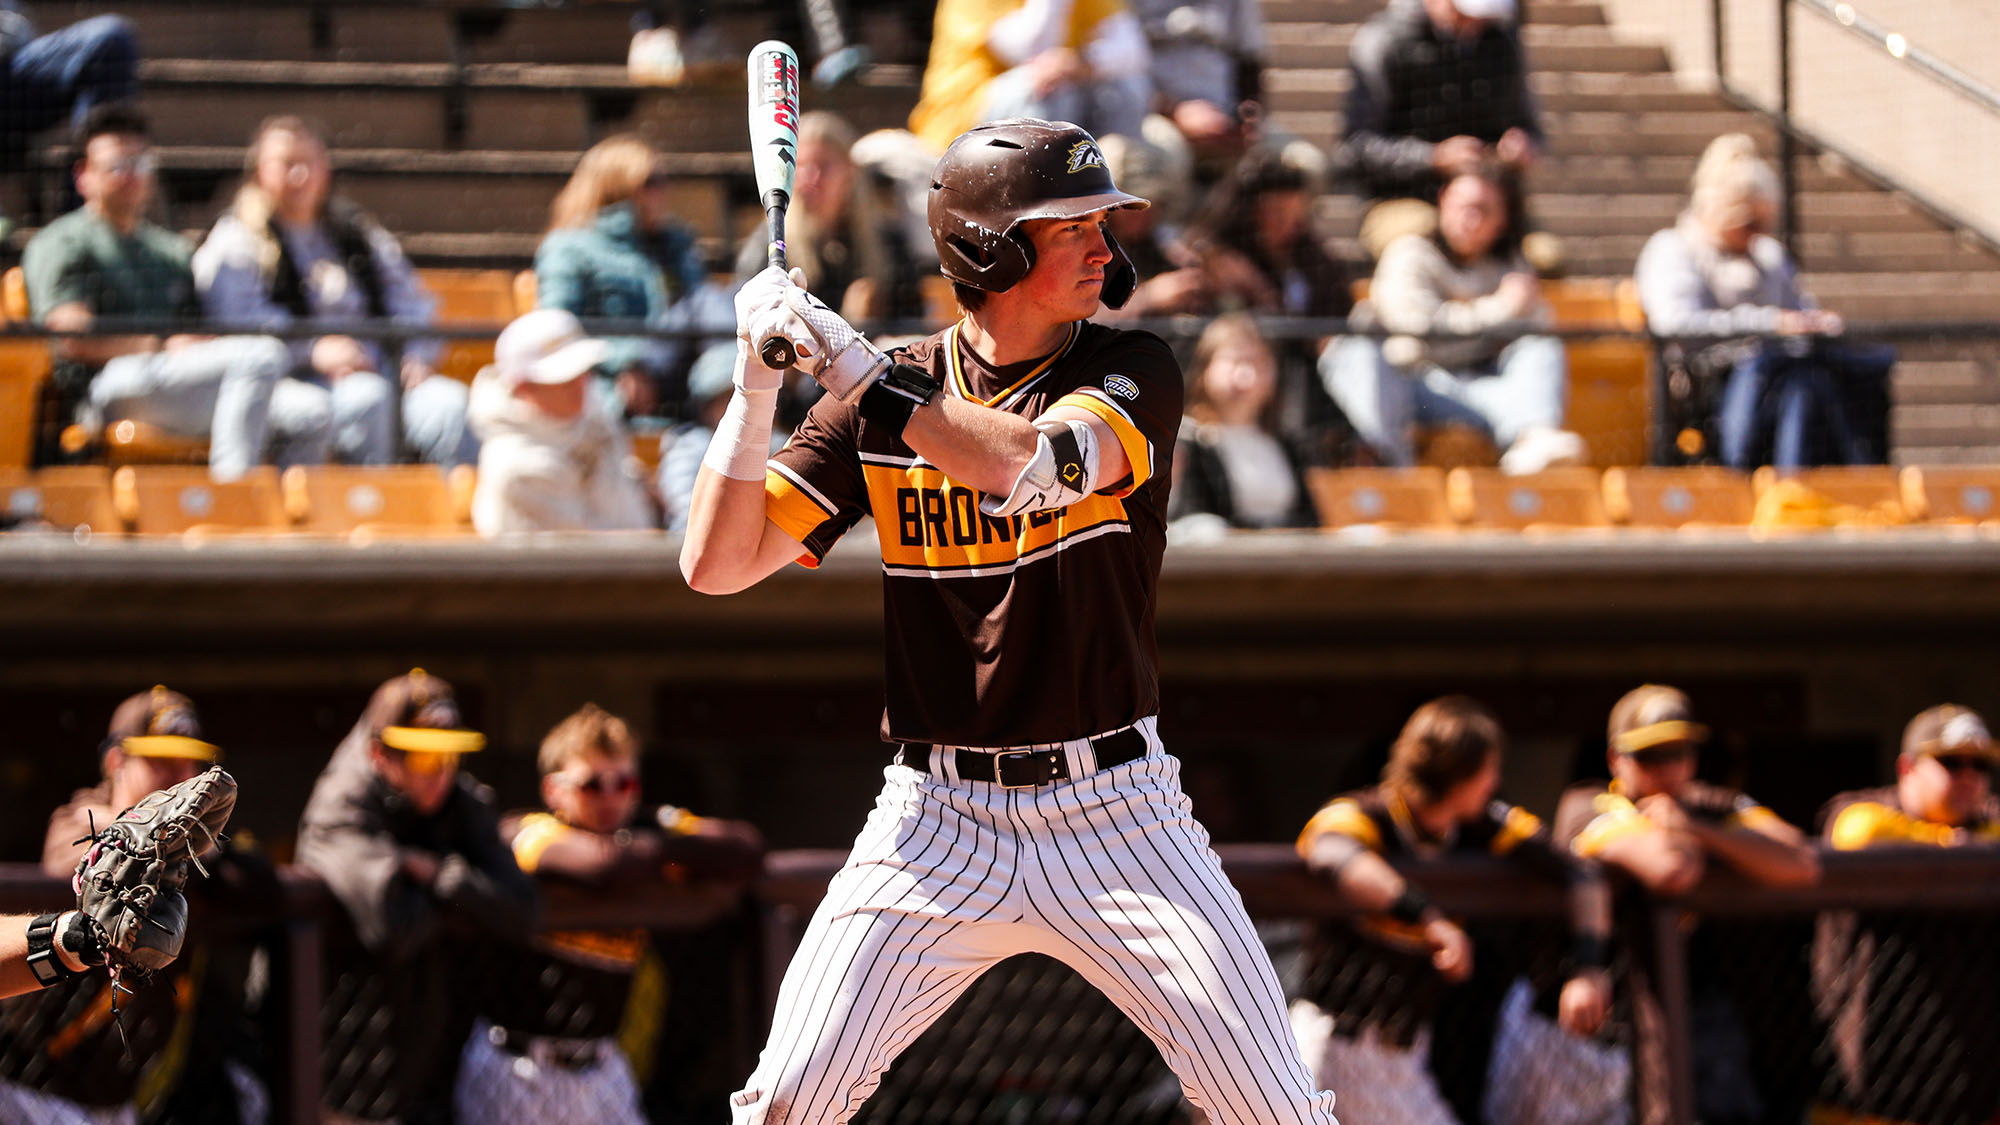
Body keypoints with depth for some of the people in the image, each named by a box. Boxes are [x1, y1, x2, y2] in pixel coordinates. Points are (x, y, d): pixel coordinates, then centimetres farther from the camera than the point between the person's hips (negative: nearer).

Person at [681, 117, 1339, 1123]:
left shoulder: (1131, 373, -2)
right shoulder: (880, 396, 2)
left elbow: (1040, 467, -25)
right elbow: (715, 564, -3)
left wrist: (865, 377, -25)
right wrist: (757, 385, -15)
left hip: (1113, 814, 0)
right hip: (939, 822, 1)